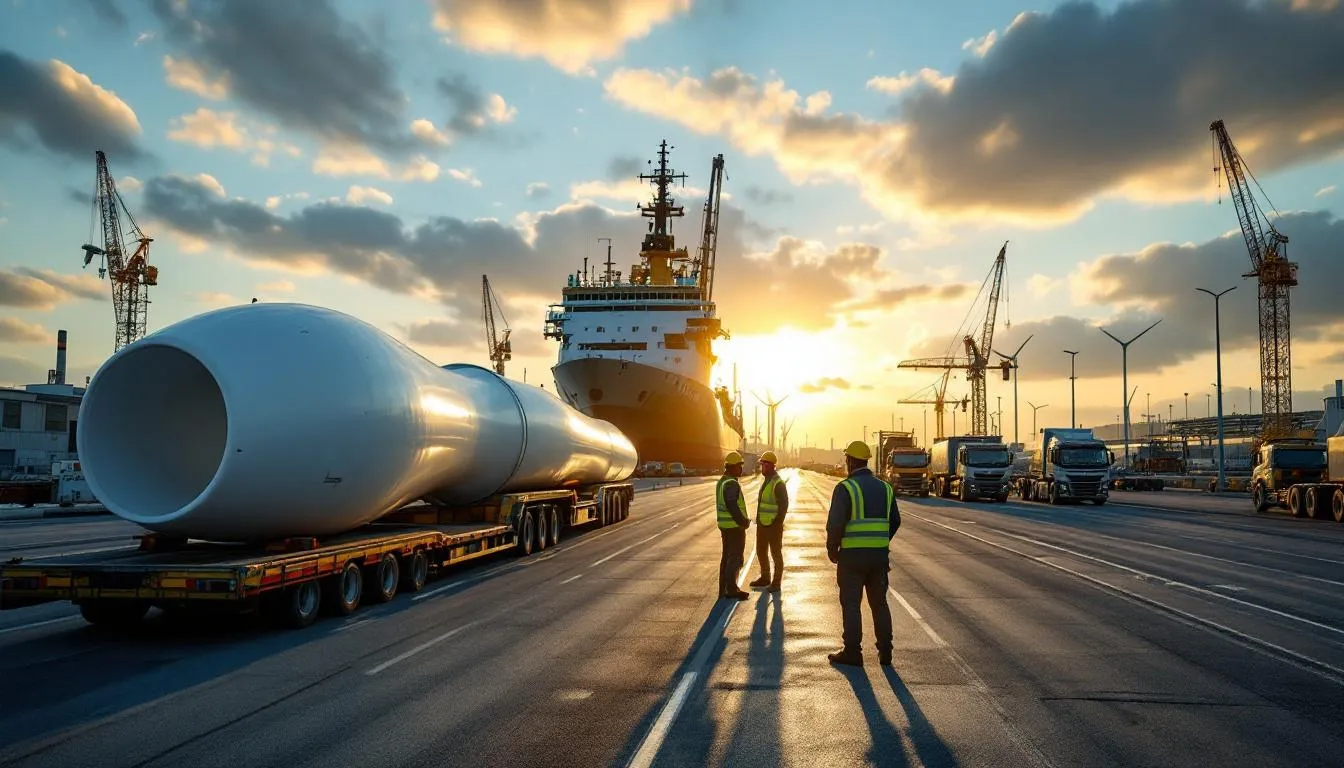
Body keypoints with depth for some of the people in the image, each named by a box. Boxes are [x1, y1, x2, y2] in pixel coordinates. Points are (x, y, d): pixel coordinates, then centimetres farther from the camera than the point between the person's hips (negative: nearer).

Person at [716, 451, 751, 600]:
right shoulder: (732, 484, -20)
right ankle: (731, 589, 3)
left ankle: (724, 589, 17)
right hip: (735, 526, -10)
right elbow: (733, 507, -25)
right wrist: (744, 522, -13)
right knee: (735, 558, -2)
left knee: (727, 557, 13)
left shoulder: (722, 481, 11)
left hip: (726, 525, 10)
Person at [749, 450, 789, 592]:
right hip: (762, 524, 9)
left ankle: (776, 583, 12)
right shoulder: (766, 480, 10)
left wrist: (777, 524, -20)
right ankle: (765, 578, 31)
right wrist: (758, 521, 18)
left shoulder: (778, 483, -18)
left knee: (776, 553, 3)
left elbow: (784, 506, -20)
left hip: (773, 526, -9)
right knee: (761, 552, 17)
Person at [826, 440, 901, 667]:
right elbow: (895, 521, 12)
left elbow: (835, 523, -16)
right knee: (879, 603, 13)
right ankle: (885, 652, 16)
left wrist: (832, 549, -2)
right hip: (880, 555, 6)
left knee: (851, 604, 2)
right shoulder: (884, 487, 9)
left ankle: (852, 652, 5)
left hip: (852, 555, -5)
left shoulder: (845, 488, -11)